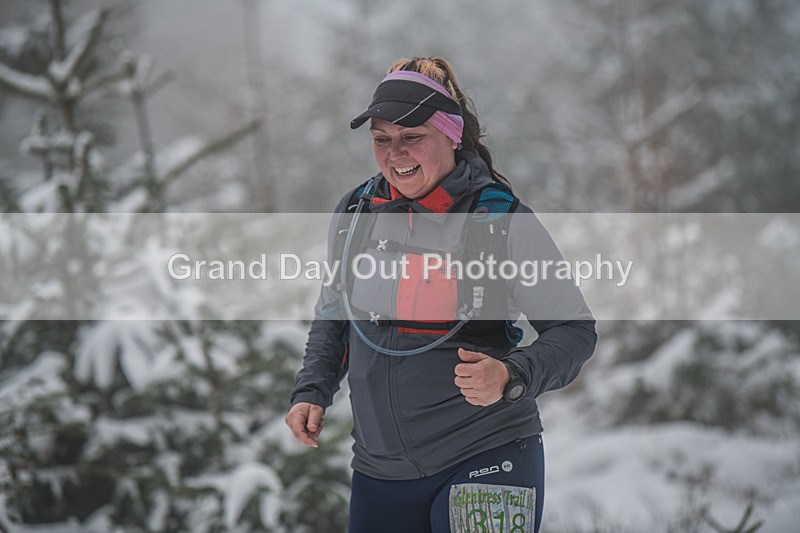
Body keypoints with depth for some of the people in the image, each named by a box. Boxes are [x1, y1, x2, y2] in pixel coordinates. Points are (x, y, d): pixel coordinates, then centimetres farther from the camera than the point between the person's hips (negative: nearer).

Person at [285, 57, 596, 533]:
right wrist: (313, 392, 6)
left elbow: (576, 330, -7)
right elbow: (333, 318, 20)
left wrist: (511, 377, -23)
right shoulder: (356, 212, 4)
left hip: (486, 463, -4)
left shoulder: (500, 216, -10)